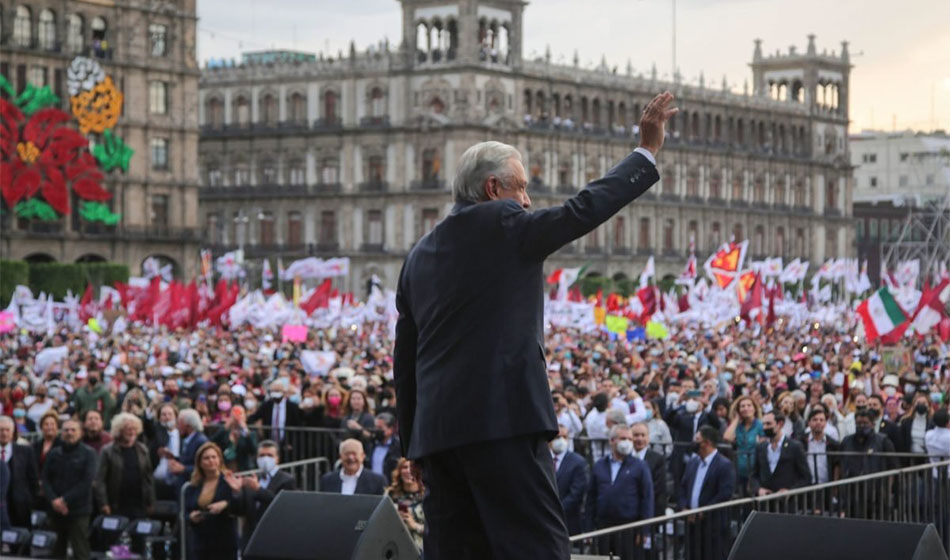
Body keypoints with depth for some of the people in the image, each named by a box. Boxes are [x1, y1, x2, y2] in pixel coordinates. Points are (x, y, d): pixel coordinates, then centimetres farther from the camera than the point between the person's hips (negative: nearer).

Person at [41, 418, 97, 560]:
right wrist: (53, 500, -10)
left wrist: (65, 500, -13)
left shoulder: (88, 453, -1)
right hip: (56, 511, 4)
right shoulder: (54, 454, 11)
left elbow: (87, 482, -9)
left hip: (79, 511, -4)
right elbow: (45, 479, 7)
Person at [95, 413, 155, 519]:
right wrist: (104, 504, -11)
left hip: (139, 506, 3)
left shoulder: (142, 450, 11)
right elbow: (100, 479, -5)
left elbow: (148, 477, 12)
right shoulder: (107, 451, -1)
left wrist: (150, 502, 7)